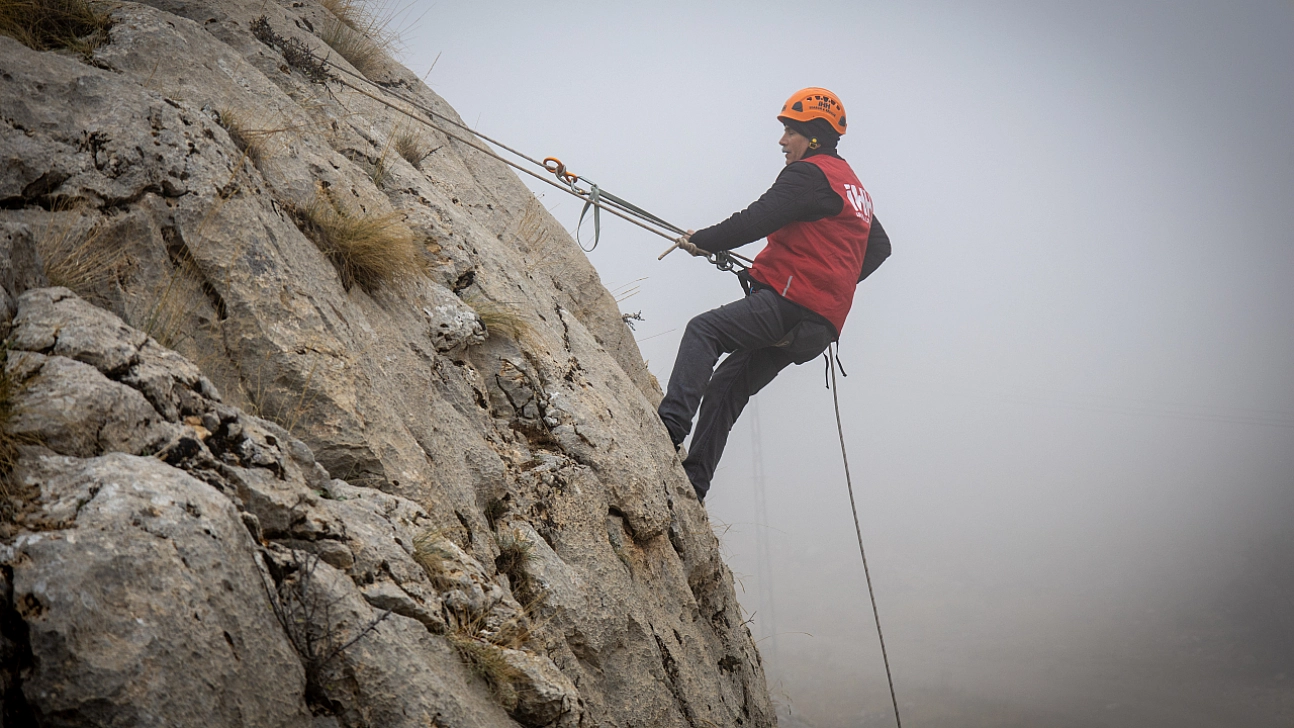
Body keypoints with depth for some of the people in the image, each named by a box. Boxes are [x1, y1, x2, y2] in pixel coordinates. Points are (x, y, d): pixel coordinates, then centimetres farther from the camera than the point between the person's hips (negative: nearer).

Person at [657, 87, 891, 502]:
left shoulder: (809, 173, -4)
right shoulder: (853, 187, 27)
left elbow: (756, 221, -14)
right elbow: (879, 246, 39)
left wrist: (702, 242, -2)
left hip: (790, 304, -10)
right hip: (819, 325, 10)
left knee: (704, 330, -16)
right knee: (725, 387, 8)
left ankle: (671, 423, -34)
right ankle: (692, 485, 0)